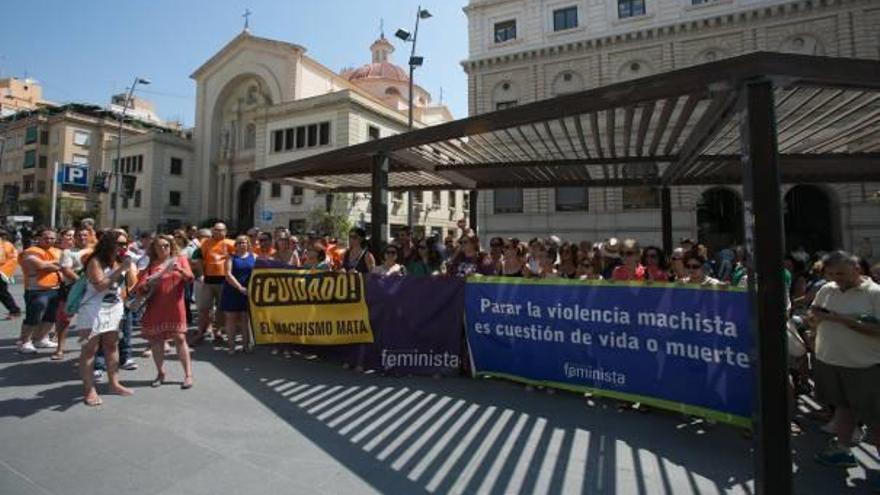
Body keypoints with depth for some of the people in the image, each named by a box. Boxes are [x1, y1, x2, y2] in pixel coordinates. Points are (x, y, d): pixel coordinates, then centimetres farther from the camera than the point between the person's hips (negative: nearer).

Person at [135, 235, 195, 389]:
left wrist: (180, 270, -24)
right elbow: (139, 288, 1)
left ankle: (188, 374, 1)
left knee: (179, 338, -3)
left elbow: (190, 278, -6)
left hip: (175, 307, -1)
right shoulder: (150, 264, 5)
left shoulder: (180, 259, 6)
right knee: (156, 340, 7)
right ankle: (160, 373, 22)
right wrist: (147, 285, -21)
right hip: (155, 308, 2)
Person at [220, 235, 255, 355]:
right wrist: (240, 287, -18)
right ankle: (231, 345, 9)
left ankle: (246, 344, 13)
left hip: (248, 292, 1)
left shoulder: (254, 257, 9)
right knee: (231, 318, 2)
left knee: (246, 318, 6)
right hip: (232, 291, -1)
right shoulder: (231, 257, 3)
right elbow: (228, 274, -8)